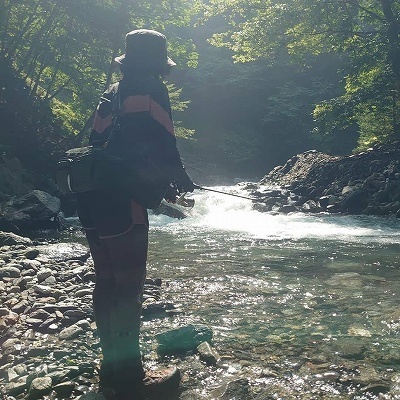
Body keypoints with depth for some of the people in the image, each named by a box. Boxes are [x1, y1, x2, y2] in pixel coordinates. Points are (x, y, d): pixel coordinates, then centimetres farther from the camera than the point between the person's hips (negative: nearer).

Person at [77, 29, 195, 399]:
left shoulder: (112, 94, 22)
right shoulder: (151, 89, -2)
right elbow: (163, 144, -11)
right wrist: (182, 180, 7)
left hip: (94, 199, 8)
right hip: (121, 203, -8)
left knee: (107, 284, 13)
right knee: (127, 288, -2)